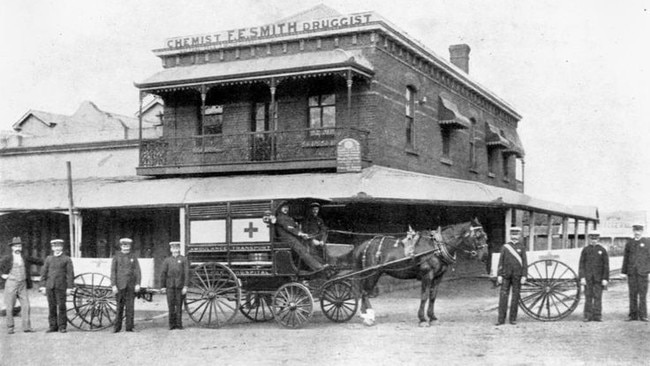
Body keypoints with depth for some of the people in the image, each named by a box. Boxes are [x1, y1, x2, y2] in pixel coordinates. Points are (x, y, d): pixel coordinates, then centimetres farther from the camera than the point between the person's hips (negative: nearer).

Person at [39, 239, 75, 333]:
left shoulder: (67, 259, 3)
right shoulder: (49, 259, 13)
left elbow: (70, 274, -1)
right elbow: (44, 272, 12)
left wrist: (69, 287, -7)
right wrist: (43, 286, 4)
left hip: (61, 286, -3)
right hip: (49, 286, 3)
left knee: (61, 306, -2)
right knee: (52, 306, 5)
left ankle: (62, 326, 4)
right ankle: (53, 326, 11)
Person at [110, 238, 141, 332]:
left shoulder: (133, 257, 10)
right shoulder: (116, 257, 6)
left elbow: (137, 271, 5)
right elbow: (113, 271, 2)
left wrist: (138, 284, -6)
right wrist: (114, 285, -7)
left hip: (131, 285, 1)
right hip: (120, 285, -1)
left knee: (130, 307, -2)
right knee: (119, 307, 2)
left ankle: (129, 327, 2)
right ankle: (117, 327, 11)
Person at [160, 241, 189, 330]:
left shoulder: (184, 260, 5)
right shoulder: (167, 260, 11)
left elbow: (187, 273, -2)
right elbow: (163, 274, 8)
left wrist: (185, 286, -10)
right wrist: (163, 286, 2)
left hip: (180, 286, -1)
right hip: (170, 286, 1)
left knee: (179, 305, 2)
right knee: (171, 305, -3)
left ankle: (179, 324, 9)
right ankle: (172, 324, 3)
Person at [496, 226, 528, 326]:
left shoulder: (522, 247, 6)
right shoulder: (505, 247, 7)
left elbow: (525, 263, 2)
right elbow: (501, 261, 6)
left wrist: (524, 276, -7)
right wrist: (499, 275, -2)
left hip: (517, 276, 0)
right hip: (506, 275, 0)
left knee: (515, 297, 3)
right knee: (503, 295, -4)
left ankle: (513, 318, 9)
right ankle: (501, 318, -2)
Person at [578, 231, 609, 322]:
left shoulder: (602, 250, 4)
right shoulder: (585, 250, 5)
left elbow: (606, 265, 1)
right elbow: (581, 265, 2)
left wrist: (605, 279, -6)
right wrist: (582, 277, -8)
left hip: (598, 278, 0)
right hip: (588, 277, 0)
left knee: (598, 297, -2)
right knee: (588, 296, 0)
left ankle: (597, 316, 2)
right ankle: (588, 316, 2)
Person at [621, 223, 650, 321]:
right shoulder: (629, 243, 11)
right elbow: (626, 258, 11)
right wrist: (624, 272, 7)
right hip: (631, 272, 3)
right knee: (632, 293, 3)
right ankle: (633, 315, 7)